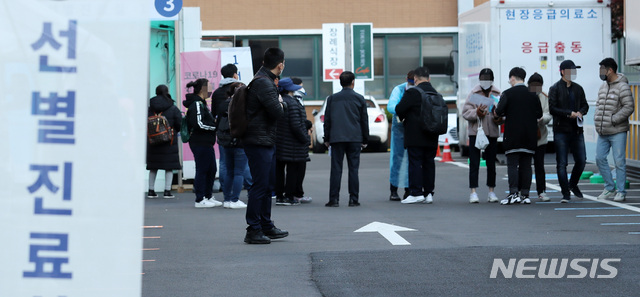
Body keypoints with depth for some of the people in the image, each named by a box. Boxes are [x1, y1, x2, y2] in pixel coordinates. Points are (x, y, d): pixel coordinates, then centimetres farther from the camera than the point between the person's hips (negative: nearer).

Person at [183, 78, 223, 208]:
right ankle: (200, 200, 2)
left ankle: (208, 196, 23)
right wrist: (215, 127, -15)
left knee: (211, 169, 14)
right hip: (200, 142, -10)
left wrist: (213, 125, 7)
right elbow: (199, 123, -23)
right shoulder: (197, 104, -15)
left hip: (206, 142, 10)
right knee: (202, 170, -4)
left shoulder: (201, 103, 18)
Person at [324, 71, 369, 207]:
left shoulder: (332, 98, 5)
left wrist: (327, 139, 13)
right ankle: (353, 199, 1)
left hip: (336, 139, 0)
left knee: (336, 169, 0)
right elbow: (364, 120, 6)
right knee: (353, 169, 3)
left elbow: (327, 120, 7)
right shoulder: (359, 98, 4)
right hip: (354, 138, 0)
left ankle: (334, 199, -4)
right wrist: (365, 140, 13)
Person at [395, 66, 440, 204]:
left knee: (415, 163, -3)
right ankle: (428, 193, 11)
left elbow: (399, 109, -12)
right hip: (431, 137, 6)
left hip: (415, 136, -6)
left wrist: (403, 118, 8)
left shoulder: (412, 92, -12)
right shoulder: (436, 93, 8)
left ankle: (416, 193, -6)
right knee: (429, 163, 9)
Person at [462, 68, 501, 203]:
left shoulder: (497, 94, 6)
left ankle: (491, 191, 19)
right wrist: (476, 113, -20)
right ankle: (473, 192, -2)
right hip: (475, 131, -2)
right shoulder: (474, 93, 1)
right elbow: (465, 112, -3)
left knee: (491, 163, 10)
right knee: (474, 163, -4)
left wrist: (498, 117, -16)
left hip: (492, 132, 2)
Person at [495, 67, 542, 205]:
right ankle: (525, 195, 6)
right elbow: (539, 114, 8)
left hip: (513, 135, -4)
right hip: (530, 136, 4)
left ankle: (513, 193, -12)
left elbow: (499, 112, -12)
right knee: (526, 165, 6)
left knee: (512, 165, -3)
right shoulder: (532, 94, 7)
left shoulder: (508, 94, -5)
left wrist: (496, 114, 10)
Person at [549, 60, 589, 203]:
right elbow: (552, 109, -10)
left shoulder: (578, 89, 13)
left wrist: (580, 112, -2)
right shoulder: (555, 89, -3)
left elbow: (585, 105, 20)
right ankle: (566, 193, 4)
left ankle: (573, 184, 30)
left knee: (581, 160, 6)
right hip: (561, 131, -5)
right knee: (562, 163, -3)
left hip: (577, 130, 5)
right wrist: (569, 113, -16)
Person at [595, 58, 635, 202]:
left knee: (619, 161, -4)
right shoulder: (603, 87, 13)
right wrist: (597, 118, 8)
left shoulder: (622, 87, -11)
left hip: (617, 132, -8)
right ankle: (609, 187, 19)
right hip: (602, 132, 8)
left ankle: (621, 191, 4)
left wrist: (613, 119, -18)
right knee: (600, 158, 6)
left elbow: (629, 107, -16)